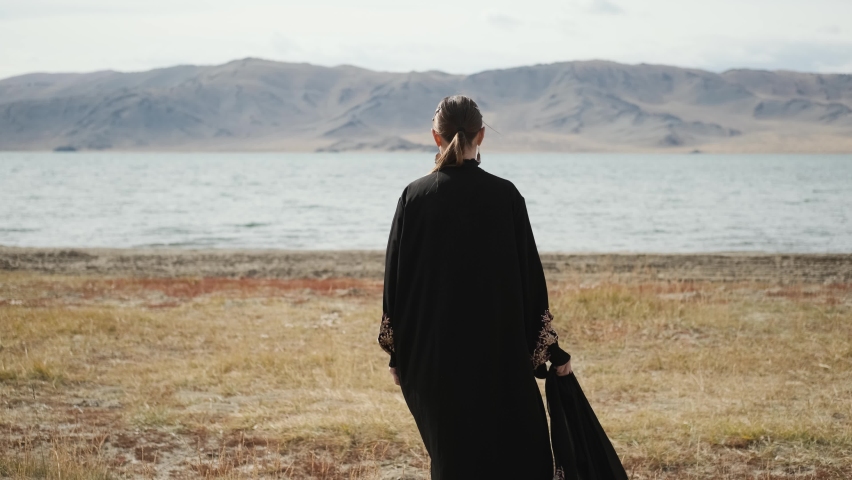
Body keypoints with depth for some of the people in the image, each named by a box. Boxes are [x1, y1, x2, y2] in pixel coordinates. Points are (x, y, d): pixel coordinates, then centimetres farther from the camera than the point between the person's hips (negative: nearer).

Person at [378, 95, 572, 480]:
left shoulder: (415, 196, -4)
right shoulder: (504, 196, -7)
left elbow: (395, 276, -1)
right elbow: (530, 274, -4)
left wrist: (397, 353, 10)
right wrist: (552, 350, 4)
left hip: (435, 353, 2)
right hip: (498, 351, -1)